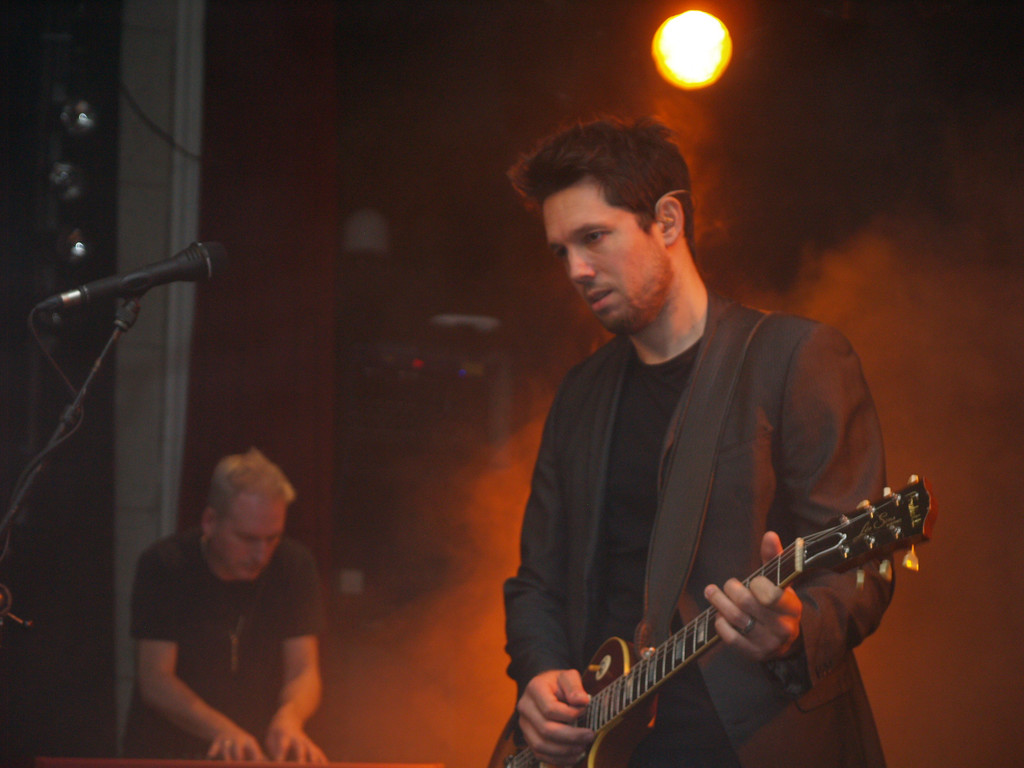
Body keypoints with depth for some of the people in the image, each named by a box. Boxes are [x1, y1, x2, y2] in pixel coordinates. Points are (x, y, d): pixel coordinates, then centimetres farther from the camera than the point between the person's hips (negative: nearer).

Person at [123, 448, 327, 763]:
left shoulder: (294, 565, -2)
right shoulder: (163, 567, -10)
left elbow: (303, 672, -4)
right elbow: (155, 680, -13)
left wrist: (288, 719, -27)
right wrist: (223, 731, -29)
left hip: (258, 755, 2)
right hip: (165, 753, -2)